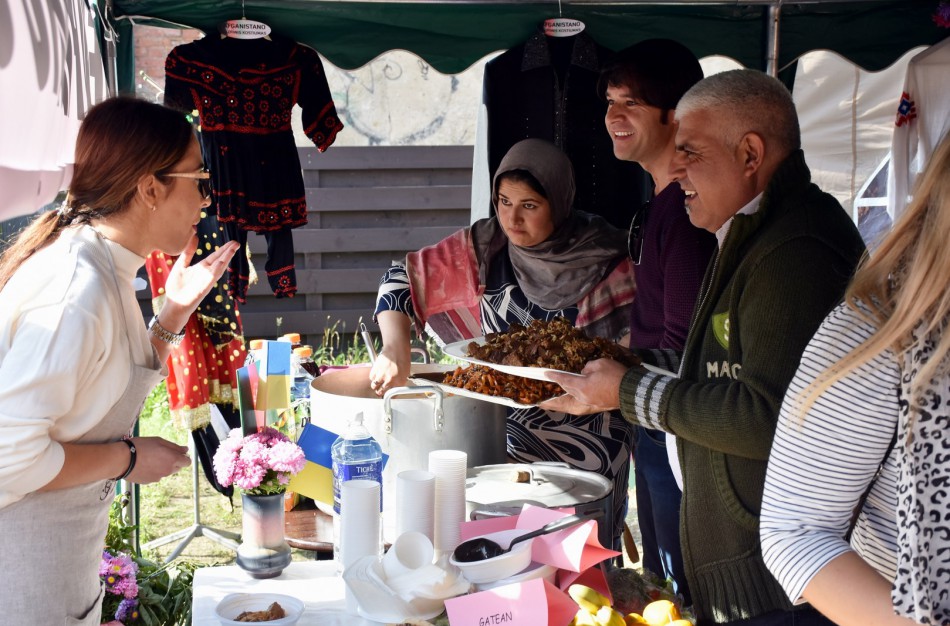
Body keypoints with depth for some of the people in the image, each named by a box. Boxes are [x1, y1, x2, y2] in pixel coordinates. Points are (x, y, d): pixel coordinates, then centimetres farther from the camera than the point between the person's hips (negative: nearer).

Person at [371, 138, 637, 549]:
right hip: (499, 413, 4)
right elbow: (400, 279, 2)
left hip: (583, 423, -4)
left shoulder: (603, 259, -7)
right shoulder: (486, 246, 0)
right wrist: (396, 347, -15)